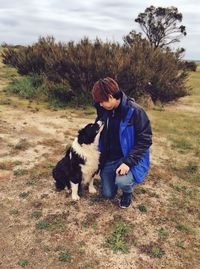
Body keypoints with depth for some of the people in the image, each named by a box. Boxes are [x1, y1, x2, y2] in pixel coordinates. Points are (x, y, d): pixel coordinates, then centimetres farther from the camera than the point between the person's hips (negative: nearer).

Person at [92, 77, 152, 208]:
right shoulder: (103, 110, -4)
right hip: (109, 158, 5)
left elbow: (145, 140, -19)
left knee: (122, 181, -32)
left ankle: (128, 192, 6)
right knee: (107, 194, 6)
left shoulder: (135, 111, -22)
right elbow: (98, 132, 13)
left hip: (129, 157, -5)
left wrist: (128, 162, -27)